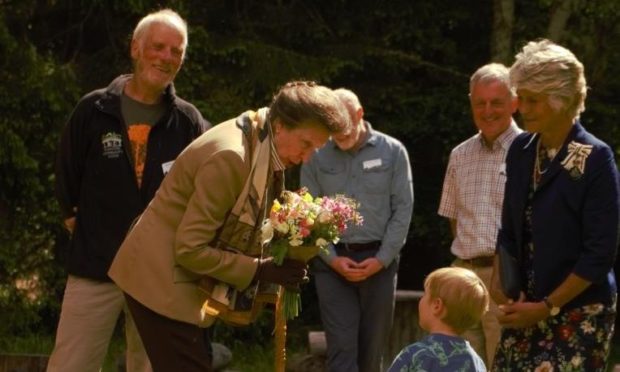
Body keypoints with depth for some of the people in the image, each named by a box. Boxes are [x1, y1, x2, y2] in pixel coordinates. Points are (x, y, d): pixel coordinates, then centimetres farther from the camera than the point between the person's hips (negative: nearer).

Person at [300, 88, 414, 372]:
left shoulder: (392, 151, 0)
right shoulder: (316, 156, 1)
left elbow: (403, 209, 0)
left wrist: (381, 259, -7)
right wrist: (332, 258, -7)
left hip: (379, 260, 0)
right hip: (332, 261, 0)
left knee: (373, 347, 7)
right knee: (341, 347, -6)